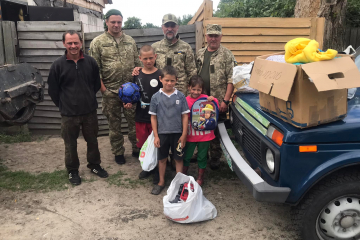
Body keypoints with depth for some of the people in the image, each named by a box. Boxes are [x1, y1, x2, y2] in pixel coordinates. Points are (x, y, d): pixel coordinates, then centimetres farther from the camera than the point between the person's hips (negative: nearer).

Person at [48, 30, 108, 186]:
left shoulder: (90, 62, -3)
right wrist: (64, 105, 4)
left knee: (92, 140, 16)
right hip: (68, 114, -2)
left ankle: (94, 165, 36)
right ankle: (72, 170, 30)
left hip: (90, 111, 2)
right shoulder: (58, 65, -9)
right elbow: (53, 90, -1)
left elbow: (97, 84, 10)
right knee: (70, 144, 11)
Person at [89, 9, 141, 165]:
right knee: (114, 124, 9)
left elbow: (137, 64, 13)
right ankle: (118, 152, 24)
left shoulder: (130, 41, 10)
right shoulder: (97, 42, -1)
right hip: (110, 91, -2)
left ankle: (136, 149, 25)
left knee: (134, 120, 8)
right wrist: (103, 89, -9)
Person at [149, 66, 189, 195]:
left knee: (178, 159, 10)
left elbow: (185, 116, -2)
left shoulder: (180, 96, -5)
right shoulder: (156, 97, -4)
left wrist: (184, 135, -5)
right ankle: (161, 182, 32)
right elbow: (153, 117, 0)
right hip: (162, 133, 1)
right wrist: (156, 136, -3)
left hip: (177, 133, 0)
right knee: (162, 159, 14)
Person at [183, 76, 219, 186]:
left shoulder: (205, 98, -5)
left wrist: (213, 99, -22)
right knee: (186, 156, 14)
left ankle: (200, 178, 31)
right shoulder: (186, 100, -5)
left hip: (204, 134, 0)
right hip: (190, 134, 0)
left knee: (202, 157, 14)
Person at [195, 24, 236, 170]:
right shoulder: (199, 54, 12)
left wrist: (225, 100, -17)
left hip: (218, 101, -5)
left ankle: (215, 158, 18)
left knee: (216, 131, 3)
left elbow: (231, 80, -11)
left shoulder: (227, 55, -6)